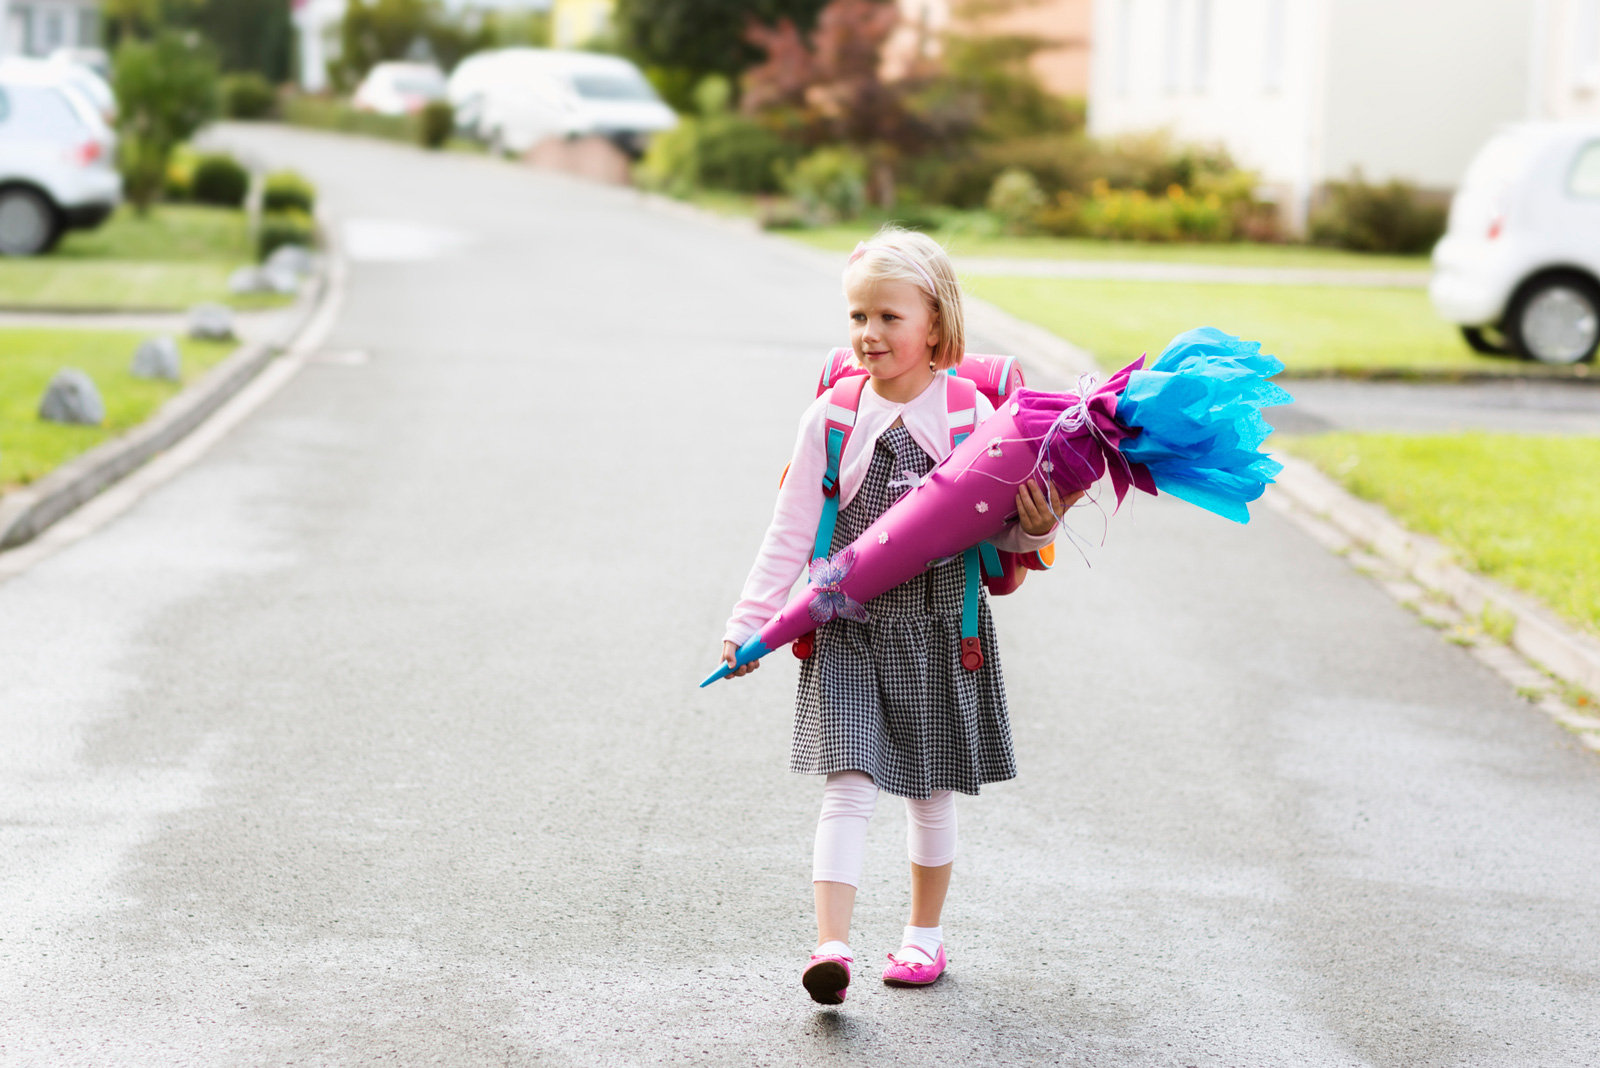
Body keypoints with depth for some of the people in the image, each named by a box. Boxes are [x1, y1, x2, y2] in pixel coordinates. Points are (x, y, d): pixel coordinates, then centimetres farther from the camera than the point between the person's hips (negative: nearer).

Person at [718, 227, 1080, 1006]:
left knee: (932, 792, 12)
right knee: (850, 785, -11)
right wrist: (750, 623, 0)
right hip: (849, 630, -1)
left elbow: (1001, 530, 2)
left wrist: (1033, 530, -20)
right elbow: (790, 532, 3)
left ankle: (925, 934, 30)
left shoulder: (972, 418, -4)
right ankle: (830, 947, -15)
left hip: (940, 629, 1)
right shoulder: (830, 420, -2)